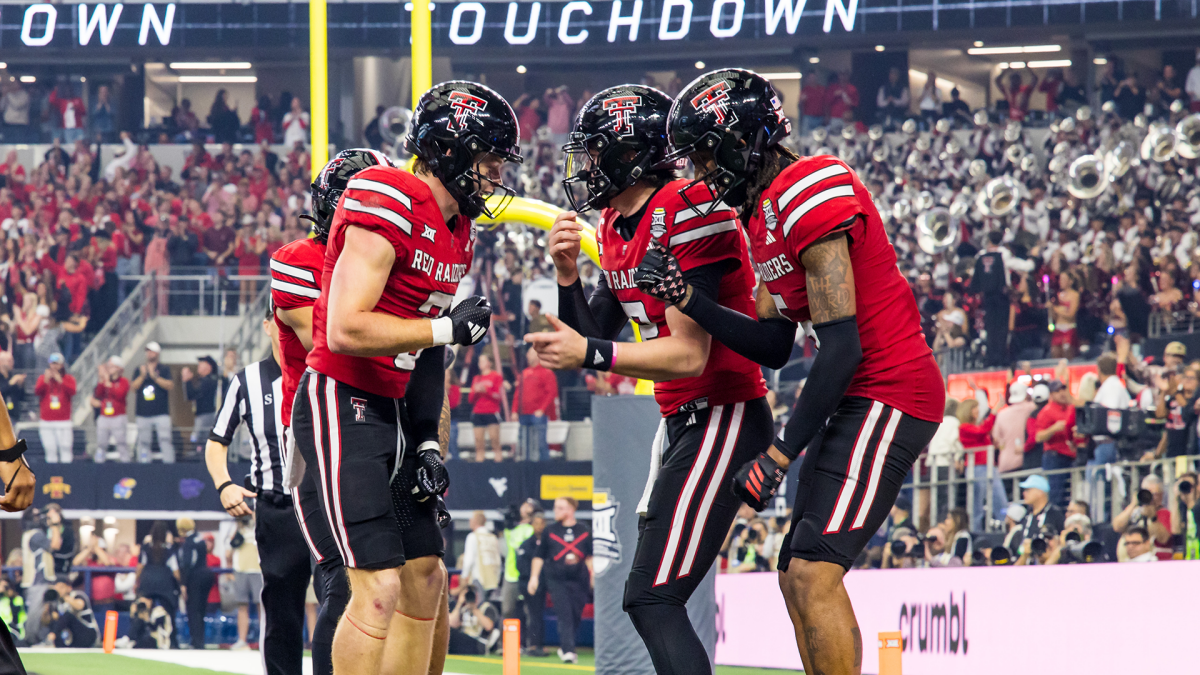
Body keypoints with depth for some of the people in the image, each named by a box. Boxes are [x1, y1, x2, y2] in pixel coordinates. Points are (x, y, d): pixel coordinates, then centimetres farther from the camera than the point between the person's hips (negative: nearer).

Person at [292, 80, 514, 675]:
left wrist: (427, 441, 10)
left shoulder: (456, 230, 13)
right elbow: (345, 330, -25)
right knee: (379, 586, -16)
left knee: (425, 577, 13)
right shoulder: (389, 207, -18)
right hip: (341, 406, -10)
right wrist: (447, 327, -20)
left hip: (390, 412, 10)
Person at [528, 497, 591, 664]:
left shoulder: (584, 531, 9)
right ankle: (568, 650, -17)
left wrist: (593, 575, 9)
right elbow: (539, 555, 9)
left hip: (579, 580, 2)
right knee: (564, 614, -13)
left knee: (576, 615, 4)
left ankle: (564, 647, 21)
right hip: (557, 580, -2)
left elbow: (590, 556, 17)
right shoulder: (550, 530, 6)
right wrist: (534, 577, 1)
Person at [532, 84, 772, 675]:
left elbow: (689, 355, -22)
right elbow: (593, 340, 14)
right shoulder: (618, 227, 11)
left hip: (722, 418, -10)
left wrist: (590, 355, -22)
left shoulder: (688, 215, -19)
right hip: (680, 421, 10)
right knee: (652, 597, 13)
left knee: (651, 599, -17)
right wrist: (567, 274, -1)